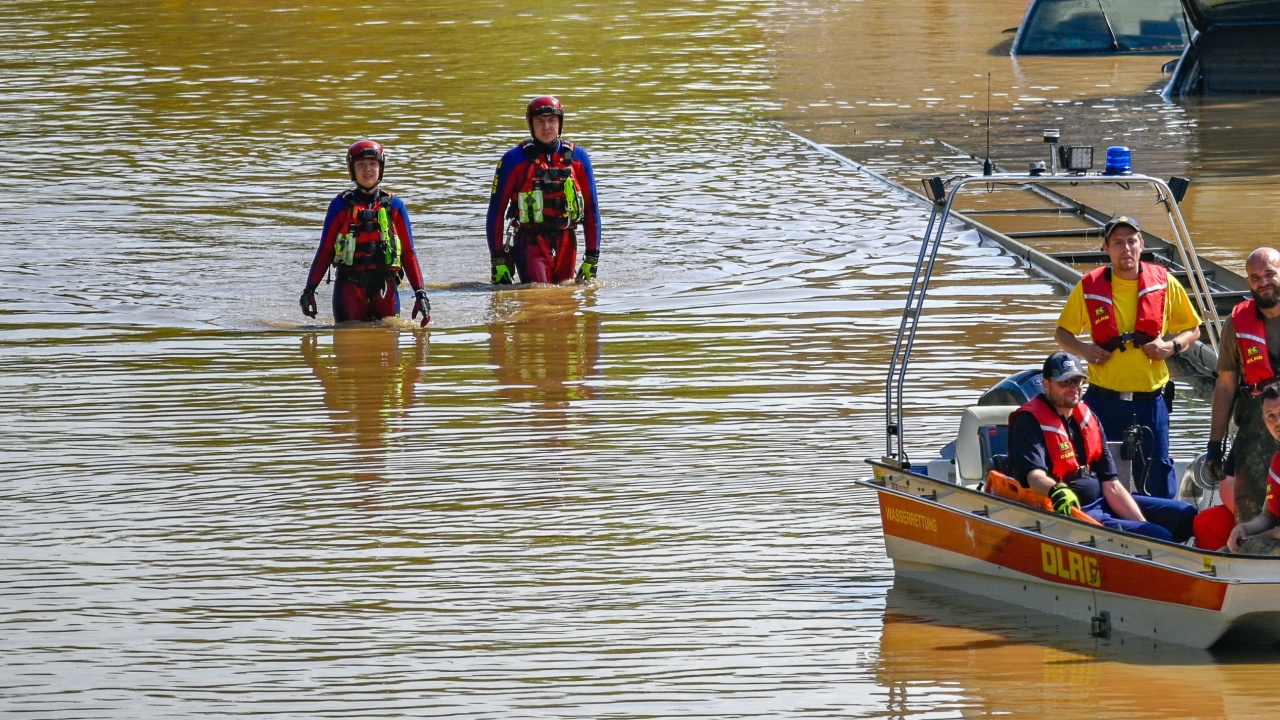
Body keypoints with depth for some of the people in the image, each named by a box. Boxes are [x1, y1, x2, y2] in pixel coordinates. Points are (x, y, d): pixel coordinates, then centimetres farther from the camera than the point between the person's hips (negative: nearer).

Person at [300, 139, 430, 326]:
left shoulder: (394, 206, 7)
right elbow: (325, 251, 5)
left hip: (385, 288, 1)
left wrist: (420, 292, -1)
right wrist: (309, 289, -2)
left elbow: (408, 253, 7)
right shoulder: (341, 205, 4)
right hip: (349, 288, -1)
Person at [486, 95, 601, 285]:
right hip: (530, 244, -3)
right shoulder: (515, 159, -2)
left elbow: (591, 208, 9)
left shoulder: (577, 157, 6)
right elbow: (496, 211, 0)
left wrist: (592, 257, 4)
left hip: (565, 245, 3)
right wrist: (498, 260, -5)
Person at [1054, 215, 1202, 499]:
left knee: (1157, 474, 0)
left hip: (1150, 399, 0)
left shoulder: (1163, 283, 2)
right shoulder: (1089, 287, 1)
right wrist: (1083, 350, -9)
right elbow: (1062, 333, 12)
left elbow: (1192, 330, 12)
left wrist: (1172, 346, -9)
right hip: (1104, 399, 0)